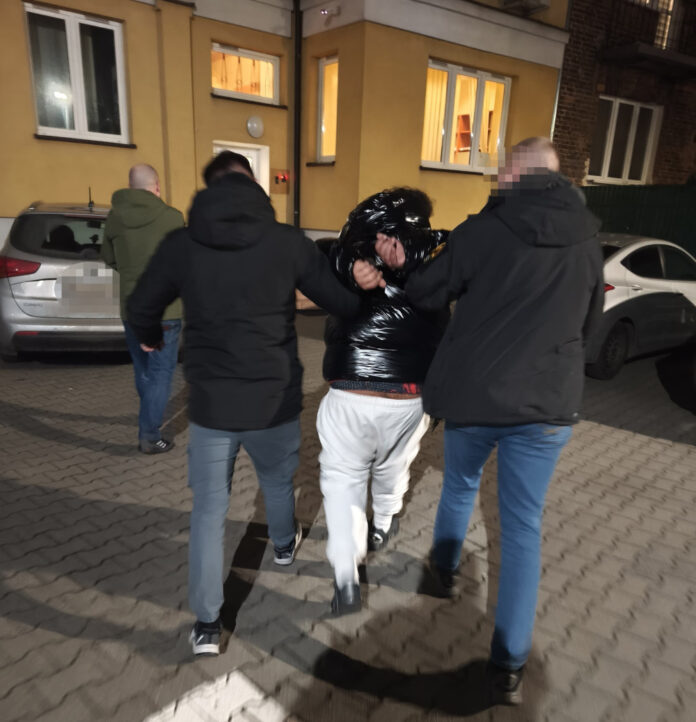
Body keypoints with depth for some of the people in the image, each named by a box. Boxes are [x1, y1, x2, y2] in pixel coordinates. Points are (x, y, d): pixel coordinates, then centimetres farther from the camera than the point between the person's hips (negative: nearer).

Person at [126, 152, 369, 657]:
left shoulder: (181, 244, -4)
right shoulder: (287, 241, -9)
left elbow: (140, 310, 7)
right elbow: (346, 302, -6)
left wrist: (152, 339, 30)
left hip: (210, 403, 0)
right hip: (275, 399, 0)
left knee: (209, 509, 13)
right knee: (279, 481, 27)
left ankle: (207, 624, 19)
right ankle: (284, 544, 54)